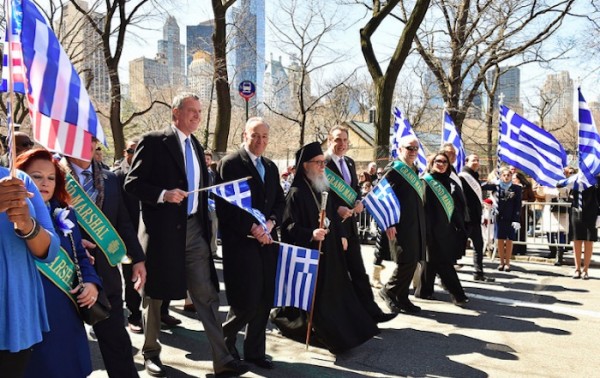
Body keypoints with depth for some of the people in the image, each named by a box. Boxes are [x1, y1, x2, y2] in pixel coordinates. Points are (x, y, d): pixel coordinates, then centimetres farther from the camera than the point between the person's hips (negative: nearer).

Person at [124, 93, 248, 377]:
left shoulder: (196, 145, 14)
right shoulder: (153, 141, -7)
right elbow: (132, 183, -10)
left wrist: (205, 223, 12)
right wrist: (162, 194, -24)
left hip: (193, 229, 6)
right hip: (163, 230, -5)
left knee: (207, 295, 2)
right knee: (155, 294, 11)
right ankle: (150, 353, 30)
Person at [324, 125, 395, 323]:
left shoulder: (350, 162, 13)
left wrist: (358, 201, -1)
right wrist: (337, 209, -22)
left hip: (349, 222, 7)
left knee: (358, 271, 9)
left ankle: (370, 310, 14)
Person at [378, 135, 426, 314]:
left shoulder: (414, 170, 17)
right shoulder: (394, 169, -7)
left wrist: (421, 223, 16)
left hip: (416, 224, 8)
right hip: (401, 225, -8)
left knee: (412, 262, 9)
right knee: (406, 261, -9)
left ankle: (402, 299, 19)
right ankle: (389, 291, 11)